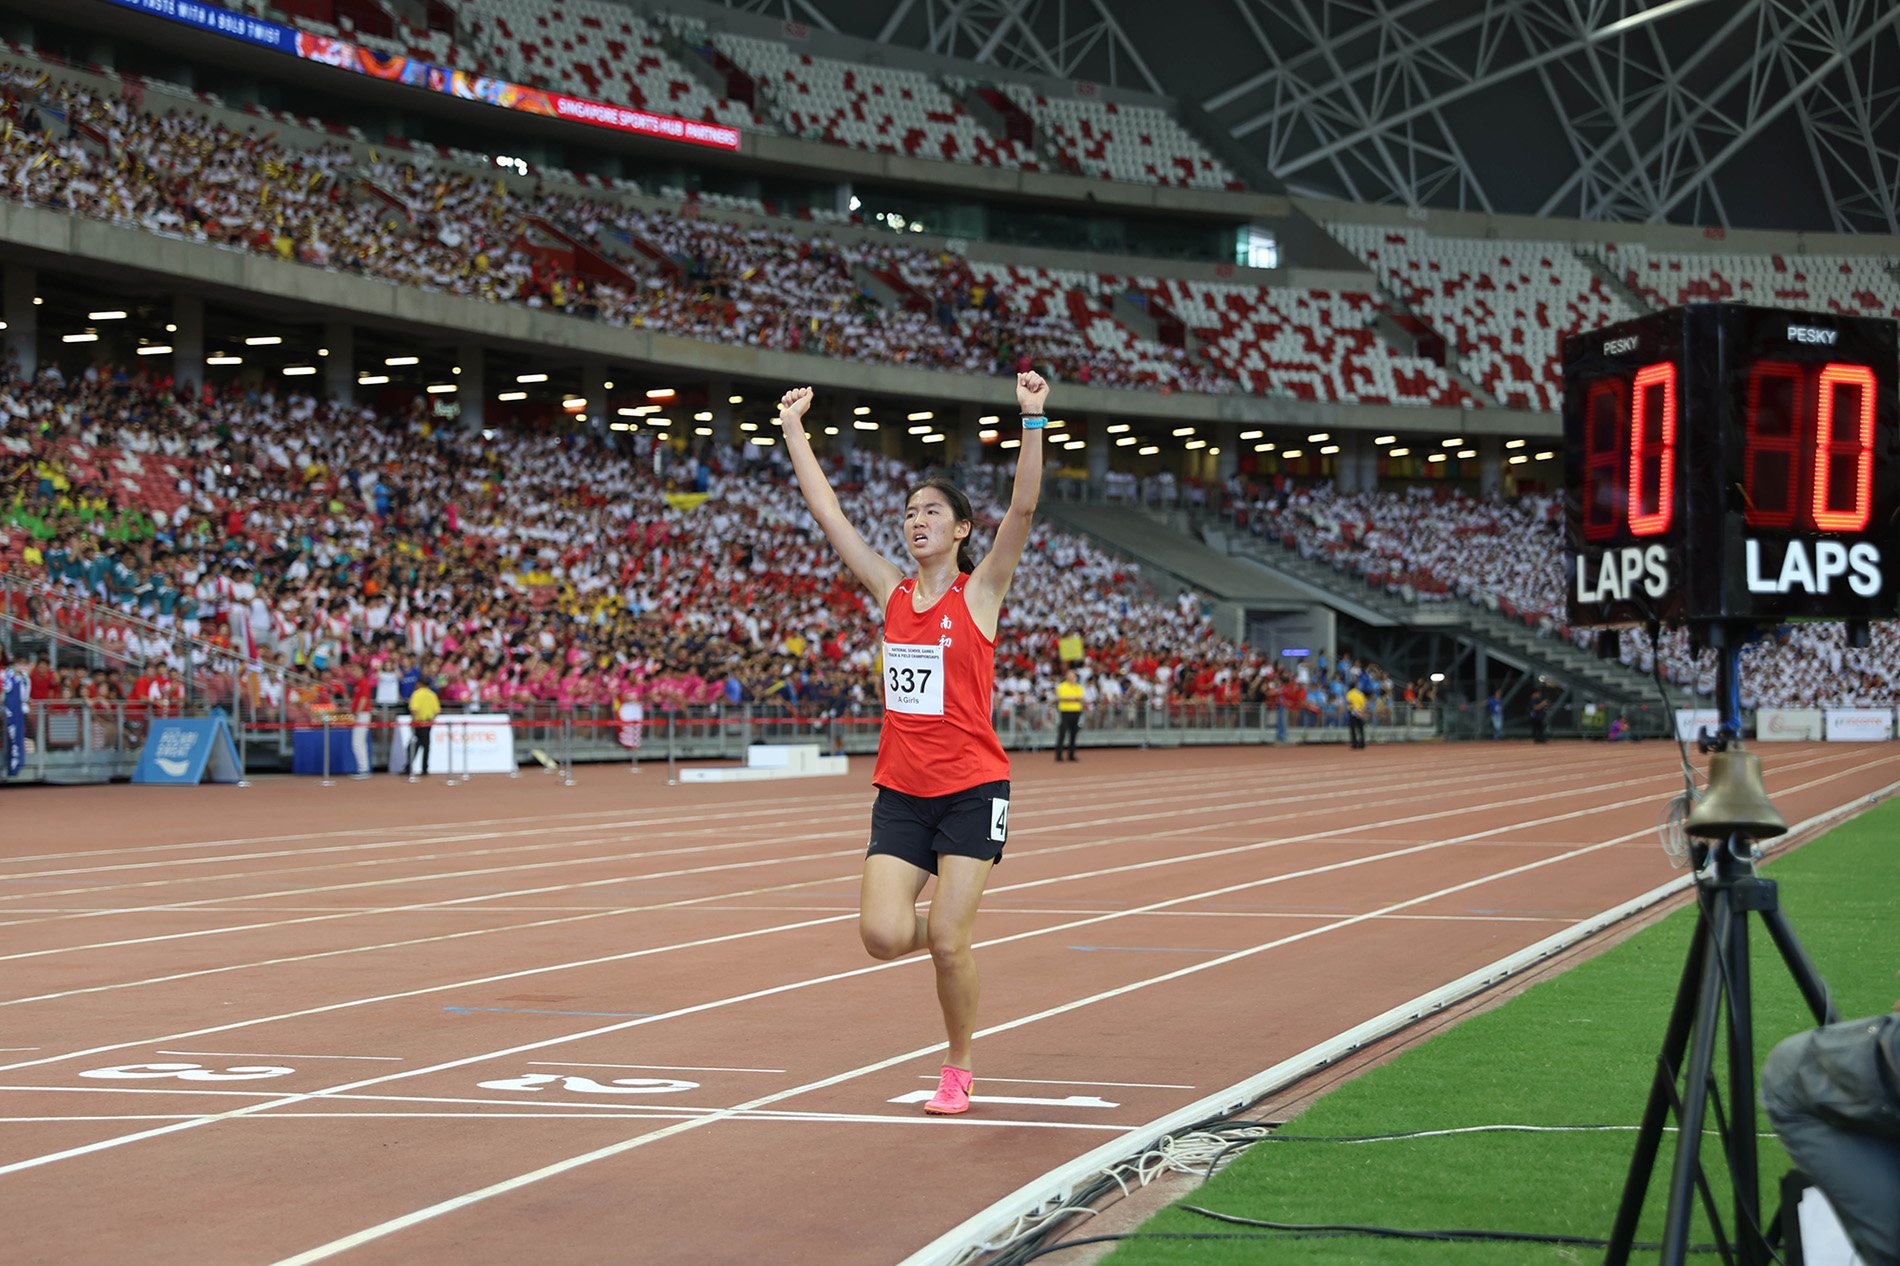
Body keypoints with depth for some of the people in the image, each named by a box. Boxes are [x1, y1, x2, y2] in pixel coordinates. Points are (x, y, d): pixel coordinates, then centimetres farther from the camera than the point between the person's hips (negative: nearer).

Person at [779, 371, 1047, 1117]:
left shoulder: (979, 593, -3)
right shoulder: (891, 594, 7)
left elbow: (1023, 508, -16)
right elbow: (827, 513, 8)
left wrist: (1033, 420, -25)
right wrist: (793, 429, 8)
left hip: (971, 789, -4)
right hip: (900, 790, 4)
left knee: (947, 941, -6)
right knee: (883, 936, -10)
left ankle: (958, 1068, 15)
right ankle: (952, 938, 25)